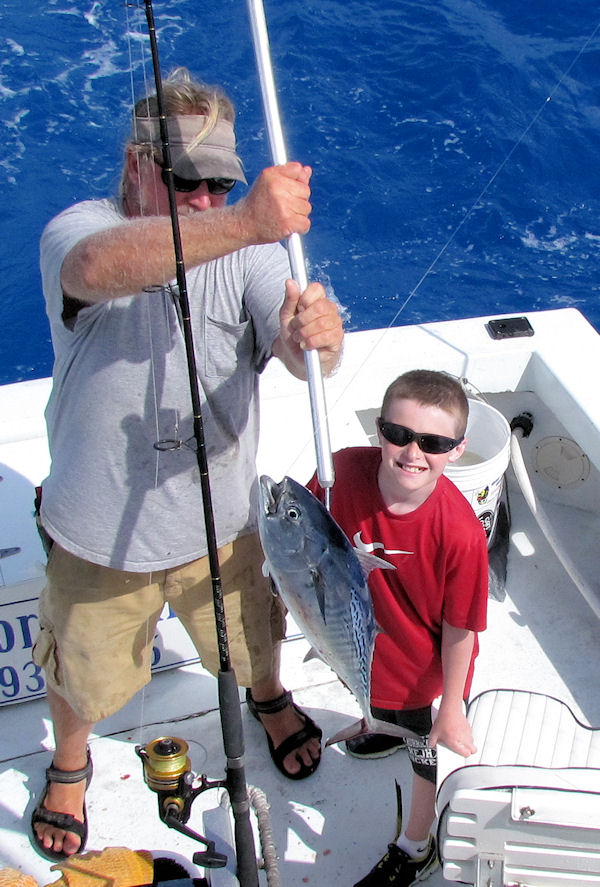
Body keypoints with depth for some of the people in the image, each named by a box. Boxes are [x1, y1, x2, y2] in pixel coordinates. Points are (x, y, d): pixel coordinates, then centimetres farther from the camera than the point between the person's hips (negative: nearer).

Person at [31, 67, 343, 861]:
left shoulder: (248, 249, -12)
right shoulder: (78, 229, -21)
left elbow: (299, 356, -26)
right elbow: (100, 266, -47)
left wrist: (317, 335, -53)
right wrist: (244, 224, -63)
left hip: (218, 517, 2)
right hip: (99, 528, -2)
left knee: (251, 642, 27)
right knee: (85, 673, 22)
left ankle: (270, 700, 64)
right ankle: (70, 766, 55)